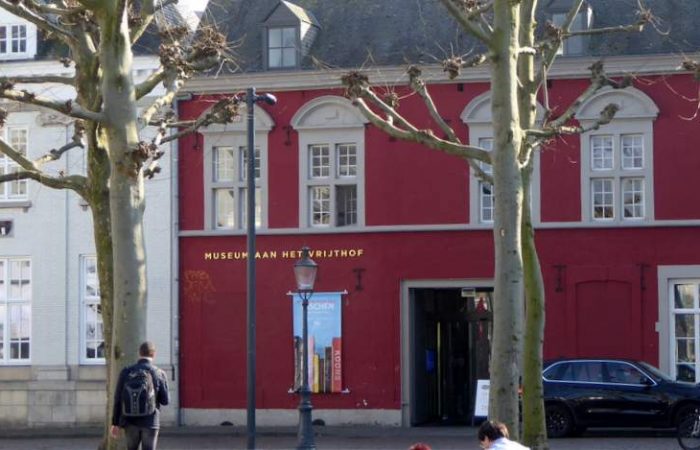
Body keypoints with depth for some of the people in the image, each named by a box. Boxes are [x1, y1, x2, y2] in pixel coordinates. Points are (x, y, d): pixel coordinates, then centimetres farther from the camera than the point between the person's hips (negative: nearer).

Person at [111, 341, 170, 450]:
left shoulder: (126, 372, -3)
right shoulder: (159, 374, -8)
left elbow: (118, 399, -1)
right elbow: (165, 400, -3)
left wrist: (115, 423, 5)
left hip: (130, 421, 2)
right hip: (150, 423, -2)